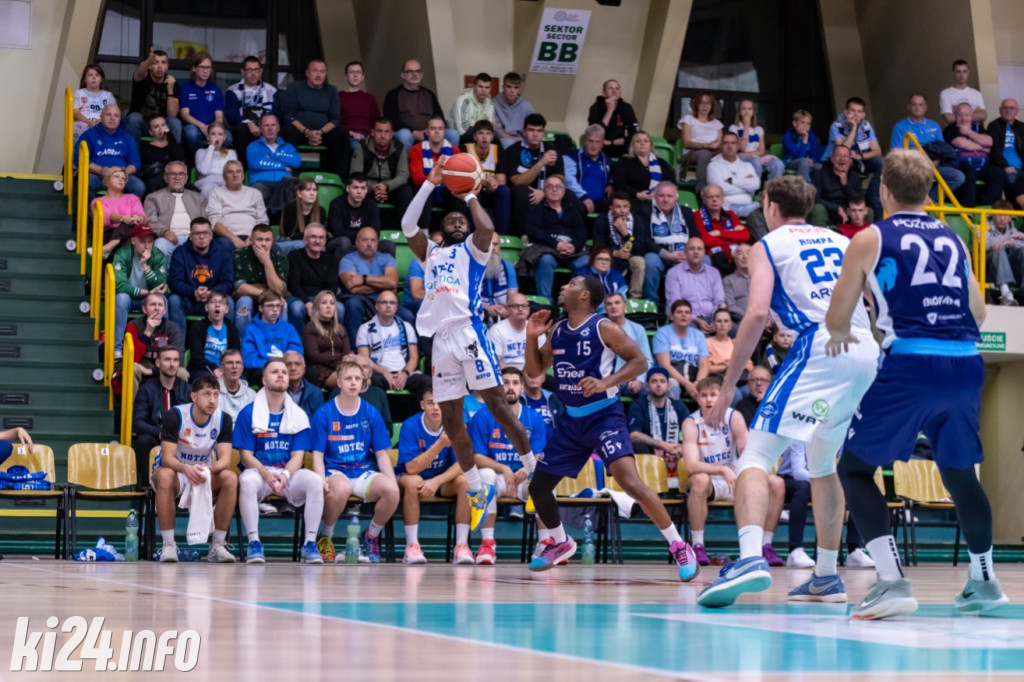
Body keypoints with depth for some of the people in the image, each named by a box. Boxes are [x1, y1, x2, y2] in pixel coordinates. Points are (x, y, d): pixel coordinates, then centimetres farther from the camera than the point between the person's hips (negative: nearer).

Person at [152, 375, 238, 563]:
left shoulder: (223, 419, -9)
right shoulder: (176, 415, -18)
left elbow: (225, 459, -17)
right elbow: (167, 457, -25)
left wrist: (209, 469, -40)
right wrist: (186, 469, -47)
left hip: (205, 472, 3)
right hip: (175, 470, -3)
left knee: (230, 477, -28)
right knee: (165, 475, -38)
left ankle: (218, 545, -21)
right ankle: (168, 545, -31)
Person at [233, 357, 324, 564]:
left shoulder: (299, 415, 8)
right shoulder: (248, 413, 2)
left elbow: (297, 456, 2)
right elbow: (246, 456, -2)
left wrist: (285, 475, -20)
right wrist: (267, 475, -22)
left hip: (289, 473, 2)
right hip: (258, 471, -2)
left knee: (315, 481, -28)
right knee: (247, 481, -36)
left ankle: (310, 543, -24)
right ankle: (253, 543, -30)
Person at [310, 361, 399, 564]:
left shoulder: (371, 413, 7)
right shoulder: (324, 414, -1)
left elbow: (382, 454, 8)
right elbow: (317, 455, -2)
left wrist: (392, 479, -9)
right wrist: (322, 481, -21)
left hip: (365, 472, 3)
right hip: (335, 471, -3)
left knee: (391, 489, -29)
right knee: (341, 488, -40)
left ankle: (371, 536, 2)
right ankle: (326, 537, -9)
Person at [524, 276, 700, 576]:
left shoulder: (603, 328, -11)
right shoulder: (557, 331, 8)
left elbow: (639, 361, -13)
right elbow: (535, 371, 15)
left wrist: (606, 382, -26)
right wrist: (532, 336, -1)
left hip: (604, 415, -7)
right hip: (571, 419, 7)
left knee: (630, 482, -25)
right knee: (538, 486, 11)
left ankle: (679, 547, -16)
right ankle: (560, 542, 37)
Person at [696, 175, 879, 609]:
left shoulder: (768, 245, 10)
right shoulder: (842, 241, 27)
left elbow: (757, 313, -5)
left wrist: (728, 387, -4)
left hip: (820, 347, -6)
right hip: (867, 352, 6)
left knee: (756, 456, -10)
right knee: (823, 465, 24)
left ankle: (751, 558, -33)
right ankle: (826, 577, 26)